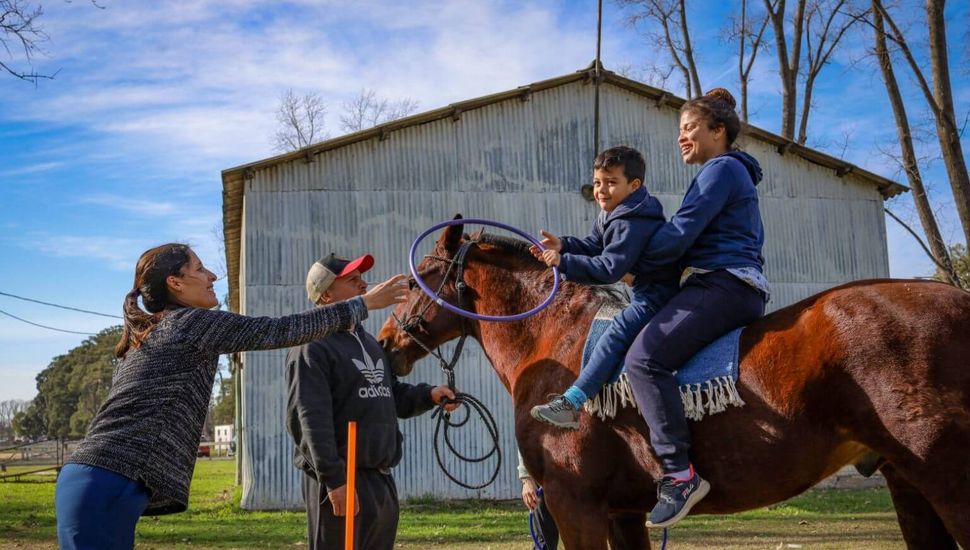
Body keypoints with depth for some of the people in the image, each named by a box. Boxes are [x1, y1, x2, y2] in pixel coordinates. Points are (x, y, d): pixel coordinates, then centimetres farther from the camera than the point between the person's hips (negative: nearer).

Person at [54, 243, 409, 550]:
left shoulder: (149, 335, 23)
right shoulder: (192, 321, -4)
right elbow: (283, 330, -3)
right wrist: (365, 304, 5)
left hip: (90, 480, 10)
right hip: (106, 486, -10)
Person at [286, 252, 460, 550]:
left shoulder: (369, 342, 19)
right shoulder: (312, 347, -11)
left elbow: (393, 396, 25)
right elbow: (310, 419, -20)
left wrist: (428, 395, 4)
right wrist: (333, 478, -27)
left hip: (382, 480, 9)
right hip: (342, 481, -9)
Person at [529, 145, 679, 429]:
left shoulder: (632, 224, -23)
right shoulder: (611, 216, 11)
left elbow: (609, 268, -26)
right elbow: (594, 246, 12)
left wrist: (564, 262, -28)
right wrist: (563, 245, -6)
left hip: (658, 295, -12)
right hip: (648, 291, 12)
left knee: (617, 332, -20)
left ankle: (571, 403, -27)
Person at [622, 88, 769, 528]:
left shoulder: (722, 169, -4)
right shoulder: (731, 172, 28)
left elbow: (680, 235, -14)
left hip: (722, 284, -11)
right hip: (731, 287, 11)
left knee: (644, 357, -25)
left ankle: (680, 474, -29)